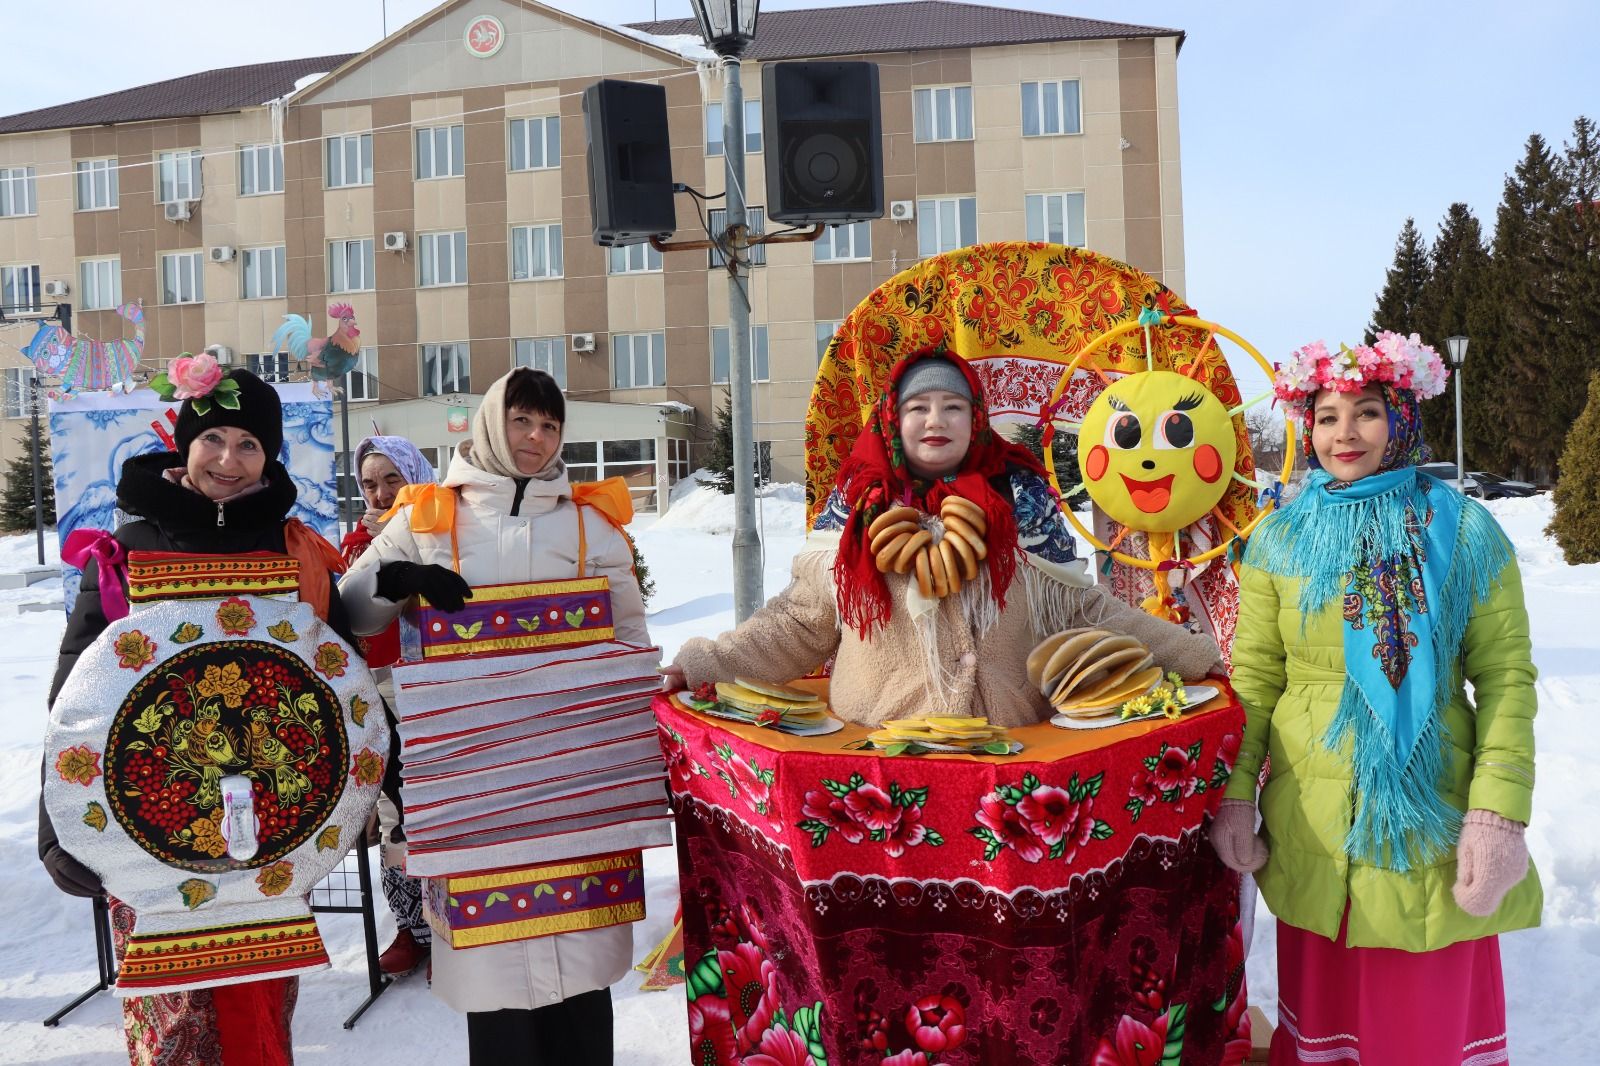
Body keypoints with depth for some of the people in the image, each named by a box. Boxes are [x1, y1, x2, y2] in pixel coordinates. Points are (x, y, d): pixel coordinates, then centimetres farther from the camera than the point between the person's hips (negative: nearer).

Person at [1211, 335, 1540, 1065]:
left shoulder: (1463, 530, -1)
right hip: (1311, 827, 1)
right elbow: (1254, 678, 4)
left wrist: (1501, 813, -13)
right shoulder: (1281, 537, 2)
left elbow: (1507, 678, -4)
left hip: (1433, 822, -1)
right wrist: (1236, 794, -4)